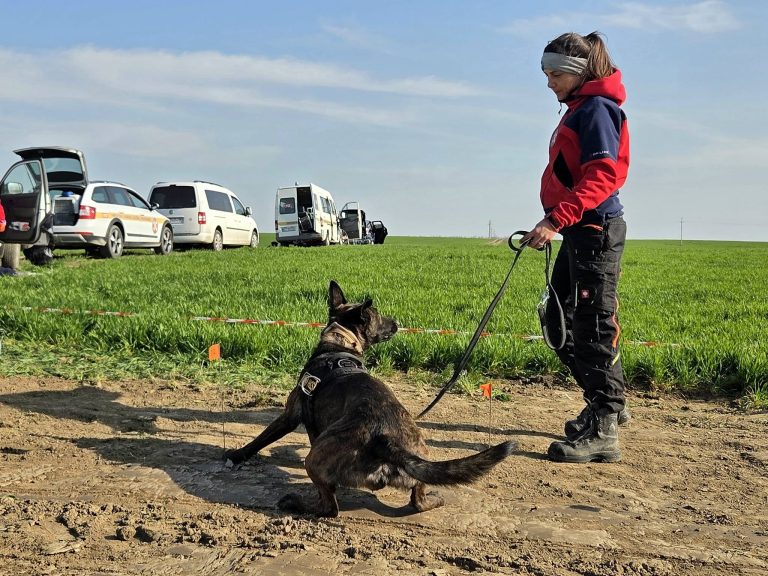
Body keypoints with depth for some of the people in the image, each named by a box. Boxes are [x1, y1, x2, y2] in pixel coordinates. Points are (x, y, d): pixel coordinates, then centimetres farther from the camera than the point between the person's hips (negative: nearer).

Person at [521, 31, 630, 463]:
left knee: (594, 328, -8)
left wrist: (556, 220, -28)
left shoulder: (597, 109, -9)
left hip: (595, 231, -10)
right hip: (581, 232, 10)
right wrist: (555, 224, 17)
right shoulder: (579, 110, 20)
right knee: (560, 319, 14)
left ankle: (603, 432, -1)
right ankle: (608, 403, 27)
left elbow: (602, 177, -21)